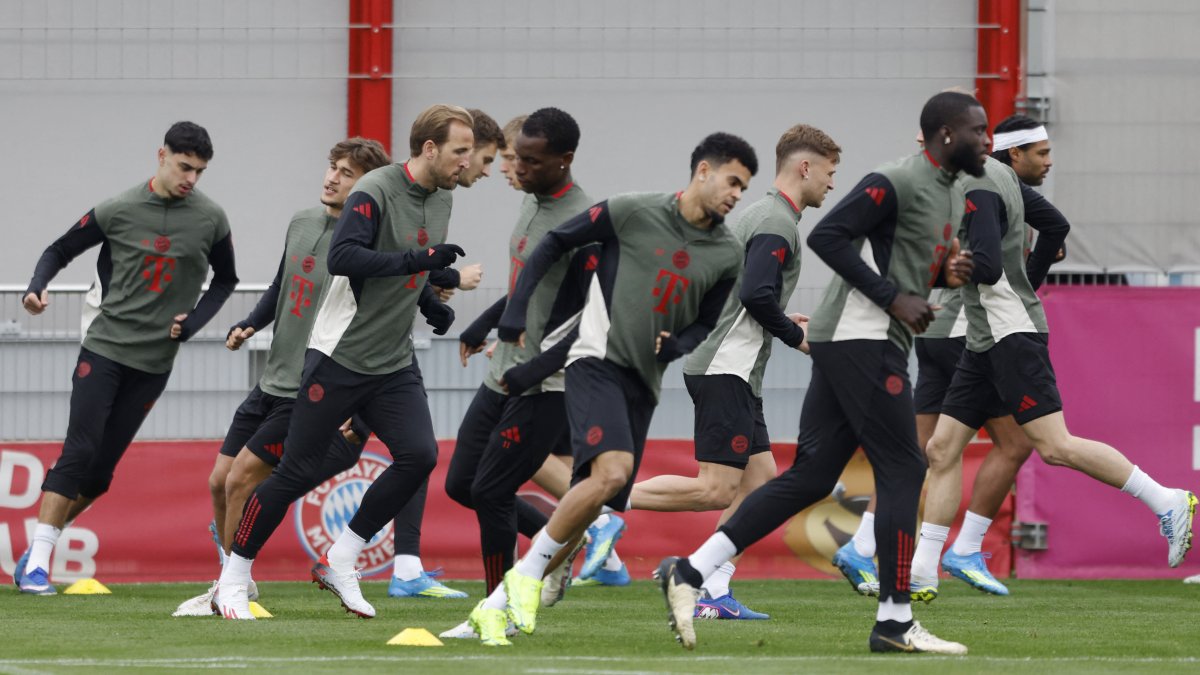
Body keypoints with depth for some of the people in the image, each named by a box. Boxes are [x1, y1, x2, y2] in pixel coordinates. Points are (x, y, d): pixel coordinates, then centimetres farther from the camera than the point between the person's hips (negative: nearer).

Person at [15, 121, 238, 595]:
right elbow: (60, 250, 5)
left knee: (101, 468, 1)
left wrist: (192, 322, 1)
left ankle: (41, 546, 14)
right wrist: (37, 287, -14)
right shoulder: (119, 211, -5)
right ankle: (38, 559, -13)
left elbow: (225, 281, 15)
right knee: (79, 453, -14)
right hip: (104, 347, -2)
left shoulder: (210, 219, 0)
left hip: (154, 362, 2)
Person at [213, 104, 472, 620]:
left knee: (419, 455, -13)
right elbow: (343, 256, -29)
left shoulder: (441, 199, 10)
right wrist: (417, 259, -34)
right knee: (299, 472, -4)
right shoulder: (375, 192, -16)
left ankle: (339, 564, 0)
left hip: (393, 365, 7)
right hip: (340, 358, -7)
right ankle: (233, 577, 11)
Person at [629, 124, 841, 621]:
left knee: (761, 478, 7)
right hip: (725, 371, -11)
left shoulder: (762, 215, 19)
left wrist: (781, 322, 19)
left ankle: (713, 593, 4)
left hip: (734, 373, 11)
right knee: (717, 491, -14)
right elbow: (756, 294, -22)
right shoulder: (778, 222, -12)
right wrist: (795, 337, -8)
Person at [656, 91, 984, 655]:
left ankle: (689, 572, 4)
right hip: (862, 339, -10)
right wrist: (894, 298, -19)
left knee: (810, 477, 6)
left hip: (850, 346, 10)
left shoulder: (953, 195, 18)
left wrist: (946, 273, 7)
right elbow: (826, 236, -19)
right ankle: (894, 621, -2)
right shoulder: (897, 183, -13)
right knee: (902, 470, -6)